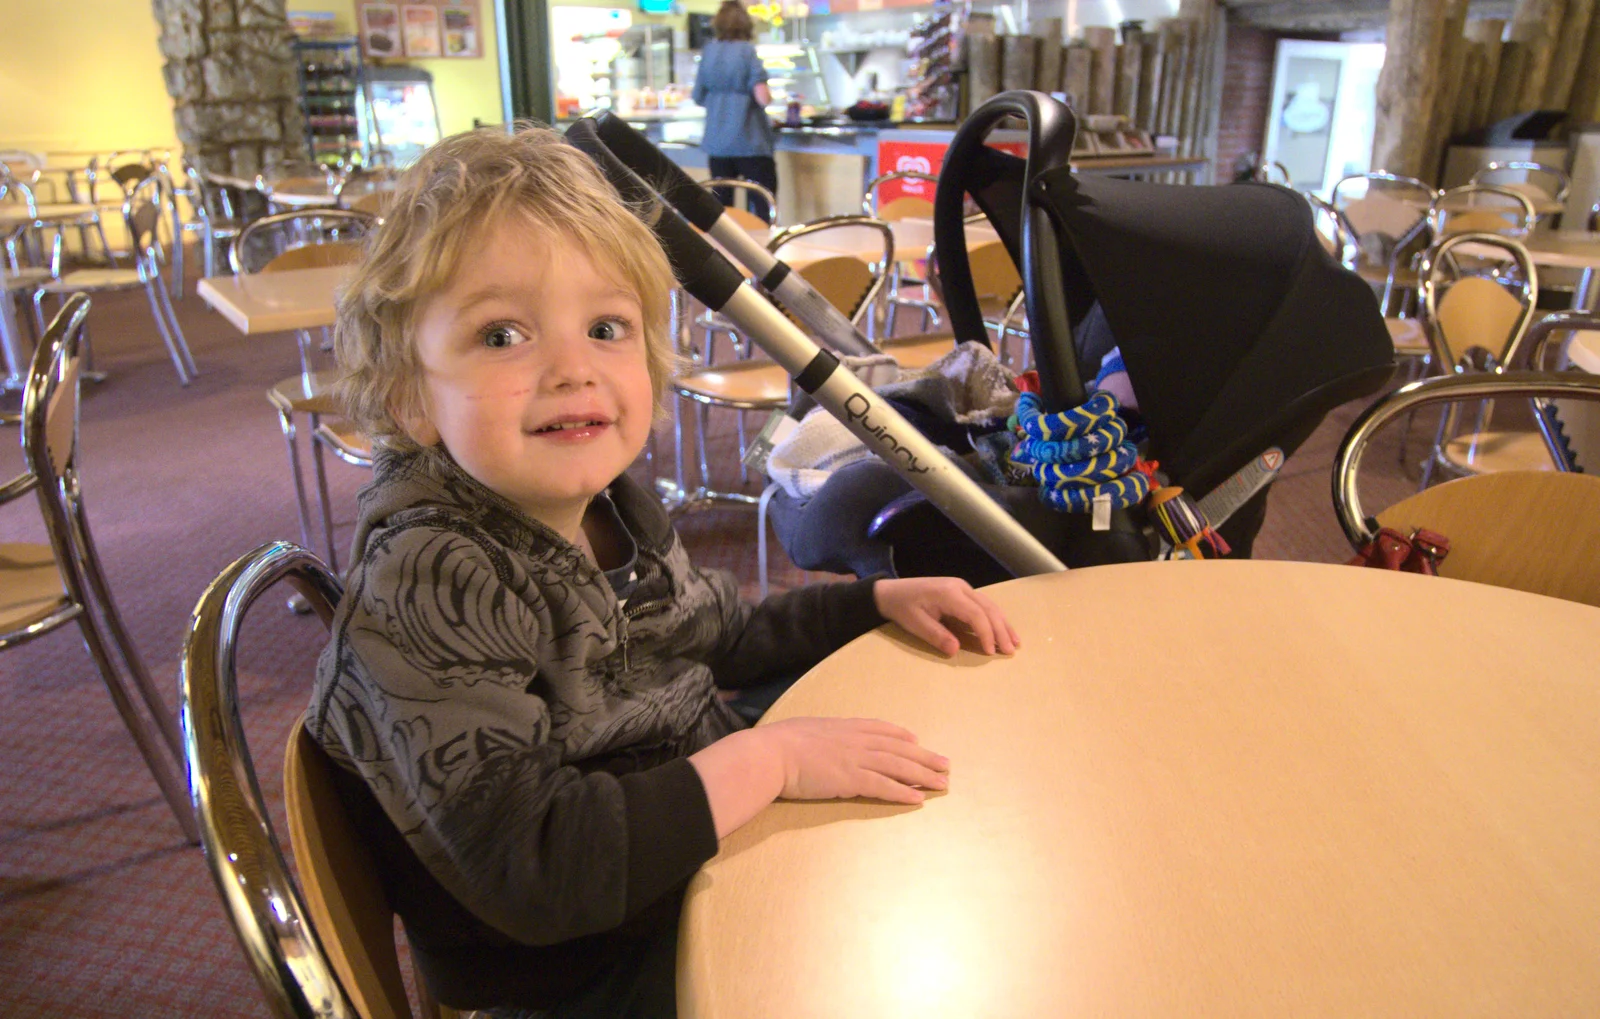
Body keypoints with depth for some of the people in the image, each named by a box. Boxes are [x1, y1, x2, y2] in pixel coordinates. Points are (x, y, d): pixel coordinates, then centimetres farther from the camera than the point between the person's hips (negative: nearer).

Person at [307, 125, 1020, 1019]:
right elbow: (530, 874, -32)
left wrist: (880, 599, 5)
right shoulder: (426, 592, -27)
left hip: (700, 865, 7)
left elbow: (724, 641, 14)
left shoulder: (609, 506, -3)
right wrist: (766, 759, -29)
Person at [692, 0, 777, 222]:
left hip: (717, 142, 5)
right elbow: (763, 97, -15)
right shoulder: (748, 51, -8)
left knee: (721, 206, 10)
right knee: (764, 206, -1)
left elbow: (698, 98, 14)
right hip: (749, 141, -5)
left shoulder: (708, 52, 6)